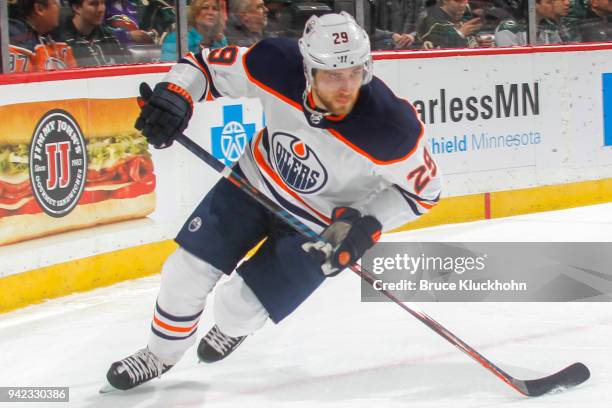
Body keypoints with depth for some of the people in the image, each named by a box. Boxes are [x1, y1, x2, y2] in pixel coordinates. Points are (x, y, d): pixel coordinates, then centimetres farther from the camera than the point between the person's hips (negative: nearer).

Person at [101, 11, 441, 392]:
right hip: (257, 182, 3)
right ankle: (161, 354, 32)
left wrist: (367, 226, -27)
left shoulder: (390, 127, -36)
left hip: (323, 225, -3)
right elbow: (208, 64, -13)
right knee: (187, 271, 2)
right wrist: (175, 95, -32)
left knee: (239, 304, -4)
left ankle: (231, 330, 36)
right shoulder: (278, 66, -30)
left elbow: (424, 188, -18)